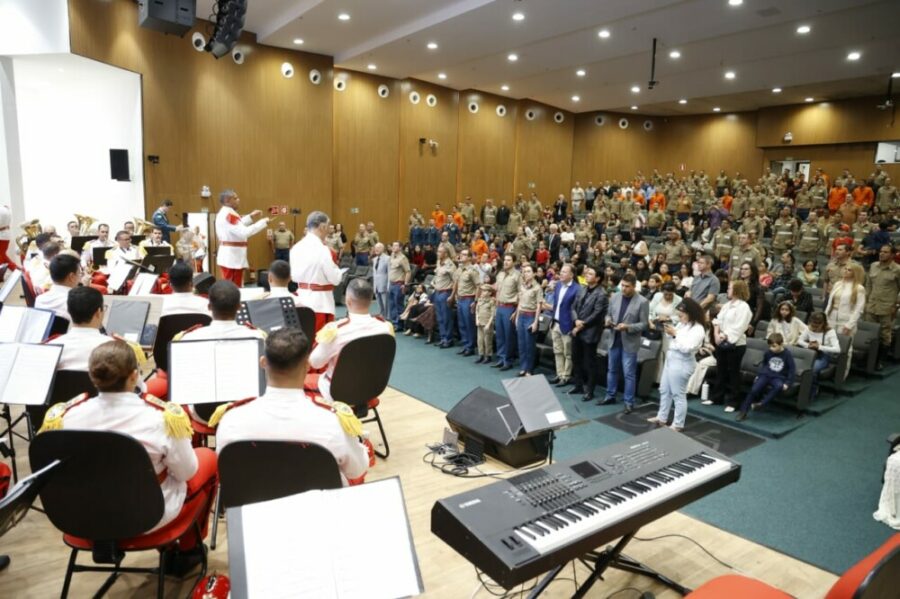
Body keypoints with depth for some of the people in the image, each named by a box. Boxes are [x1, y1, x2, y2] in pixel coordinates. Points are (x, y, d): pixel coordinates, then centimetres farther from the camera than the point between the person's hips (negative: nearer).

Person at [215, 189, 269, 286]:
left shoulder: (224, 213, 14)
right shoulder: (229, 215, -19)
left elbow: (237, 228, 25)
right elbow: (244, 232, -27)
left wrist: (251, 216, 18)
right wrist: (263, 222, -20)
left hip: (229, 255, 11)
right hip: (232, 256, -11)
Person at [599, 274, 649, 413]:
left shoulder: (642, 302, -12)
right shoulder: (615, 297, 2)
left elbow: (644, 324, -11)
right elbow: (609, 313, 12)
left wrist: (627, 327, -24)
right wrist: (608, 320, -11)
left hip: (629, 343, -5)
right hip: (614, 340, 5)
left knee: (629, 374, 2)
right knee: (612, 370, 16)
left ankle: (629, 402, 14)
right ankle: (610, 396, 31)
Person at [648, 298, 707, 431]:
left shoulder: (698, 329, -16)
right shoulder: (681, 324, 10)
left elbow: (687, 348, -24)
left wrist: (675, 334, -22)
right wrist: (668, 332, -3)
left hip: (681, 363, -9)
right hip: (671, 359, 9)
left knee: (678, 394, 0)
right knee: (664, 390, 17)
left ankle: (678, 425, 11)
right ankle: (661, 418, 30)